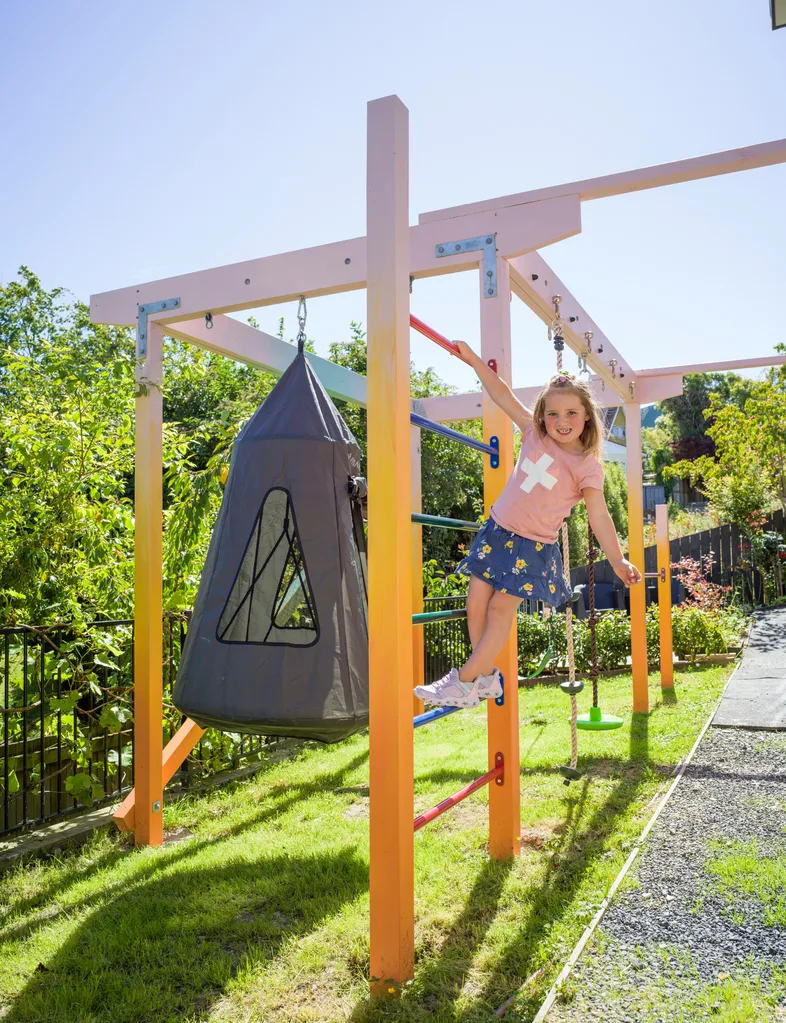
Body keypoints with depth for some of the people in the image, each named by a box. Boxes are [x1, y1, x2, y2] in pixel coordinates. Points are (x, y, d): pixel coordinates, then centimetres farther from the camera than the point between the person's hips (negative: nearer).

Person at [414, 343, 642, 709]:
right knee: (476, 605, 1)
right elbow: (503, 395, 3)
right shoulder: (535, 435, 1)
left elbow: (599, 517, -11)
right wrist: (473, 359, 1)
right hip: (497, 531, 5)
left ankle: (464, 682, 2)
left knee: (501, 609, -6)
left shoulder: (588, 467, -10)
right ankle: (486, 677, 15)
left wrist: (617, 560, -18)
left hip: (532, 547, -4)